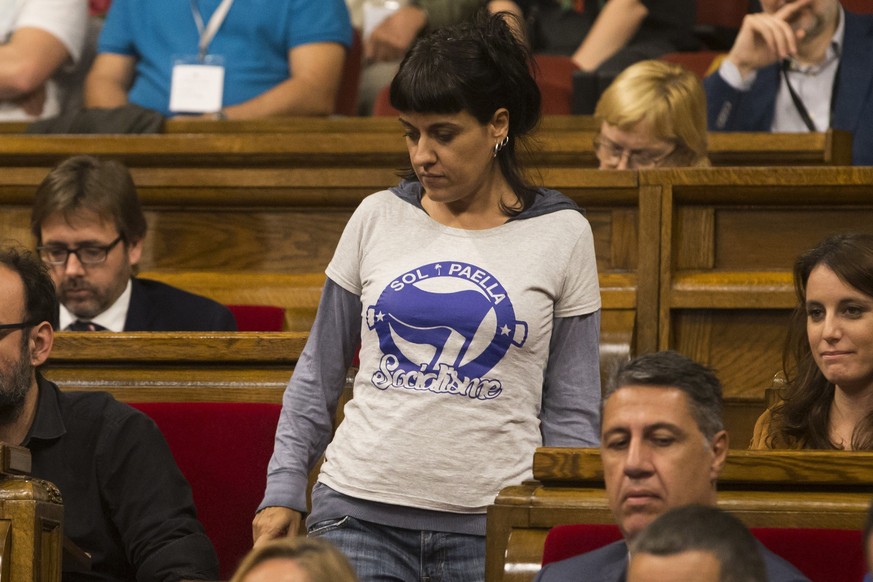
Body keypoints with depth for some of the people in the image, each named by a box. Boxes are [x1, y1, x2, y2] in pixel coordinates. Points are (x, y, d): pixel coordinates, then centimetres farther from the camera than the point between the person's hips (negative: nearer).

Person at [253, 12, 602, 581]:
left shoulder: (561, 235, 3)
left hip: (491, 528, -1)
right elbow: (319, 374, 15)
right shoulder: (377, 219, 7)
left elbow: (570, 411, 5)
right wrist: (284, 490, 7)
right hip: (360, 515, 1)